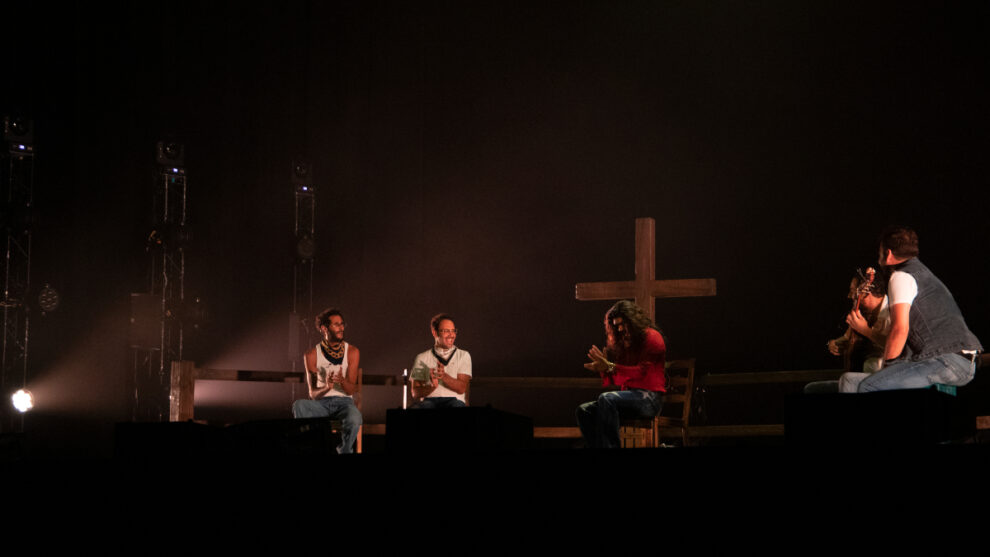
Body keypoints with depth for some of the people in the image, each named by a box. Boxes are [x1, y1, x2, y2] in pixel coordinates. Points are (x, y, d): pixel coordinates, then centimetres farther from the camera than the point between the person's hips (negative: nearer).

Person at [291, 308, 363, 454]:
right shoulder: (312, 354, 0)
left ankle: (344, 452, -12)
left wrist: (342, 381, -26)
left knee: (354, 419, -36)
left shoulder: (352, 352, 2)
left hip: (343, 401, 0)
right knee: (299, 405, -34)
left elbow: (351, 390, -2)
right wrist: (326, 387, -26)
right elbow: (313, 393, -3)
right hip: (320, 403, 0)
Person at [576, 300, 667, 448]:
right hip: (630, 395, 8)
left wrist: (610, 367, -20)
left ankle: (610, 445, -34)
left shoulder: (652, 337, -2)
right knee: (584, 411, -8)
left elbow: (643, 371, -15)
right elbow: (616, 380, 20)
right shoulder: (624, 343, 21)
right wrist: (603, 369, -2)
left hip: (649, 398, -8)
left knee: (607, 399, -32)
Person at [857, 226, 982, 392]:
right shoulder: (924, 273, 28)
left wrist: (885, 366, -2)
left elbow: (900, 329, -14)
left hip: (946, 362, -10)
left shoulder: (901, 277, -3)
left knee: (868, 387, -17)